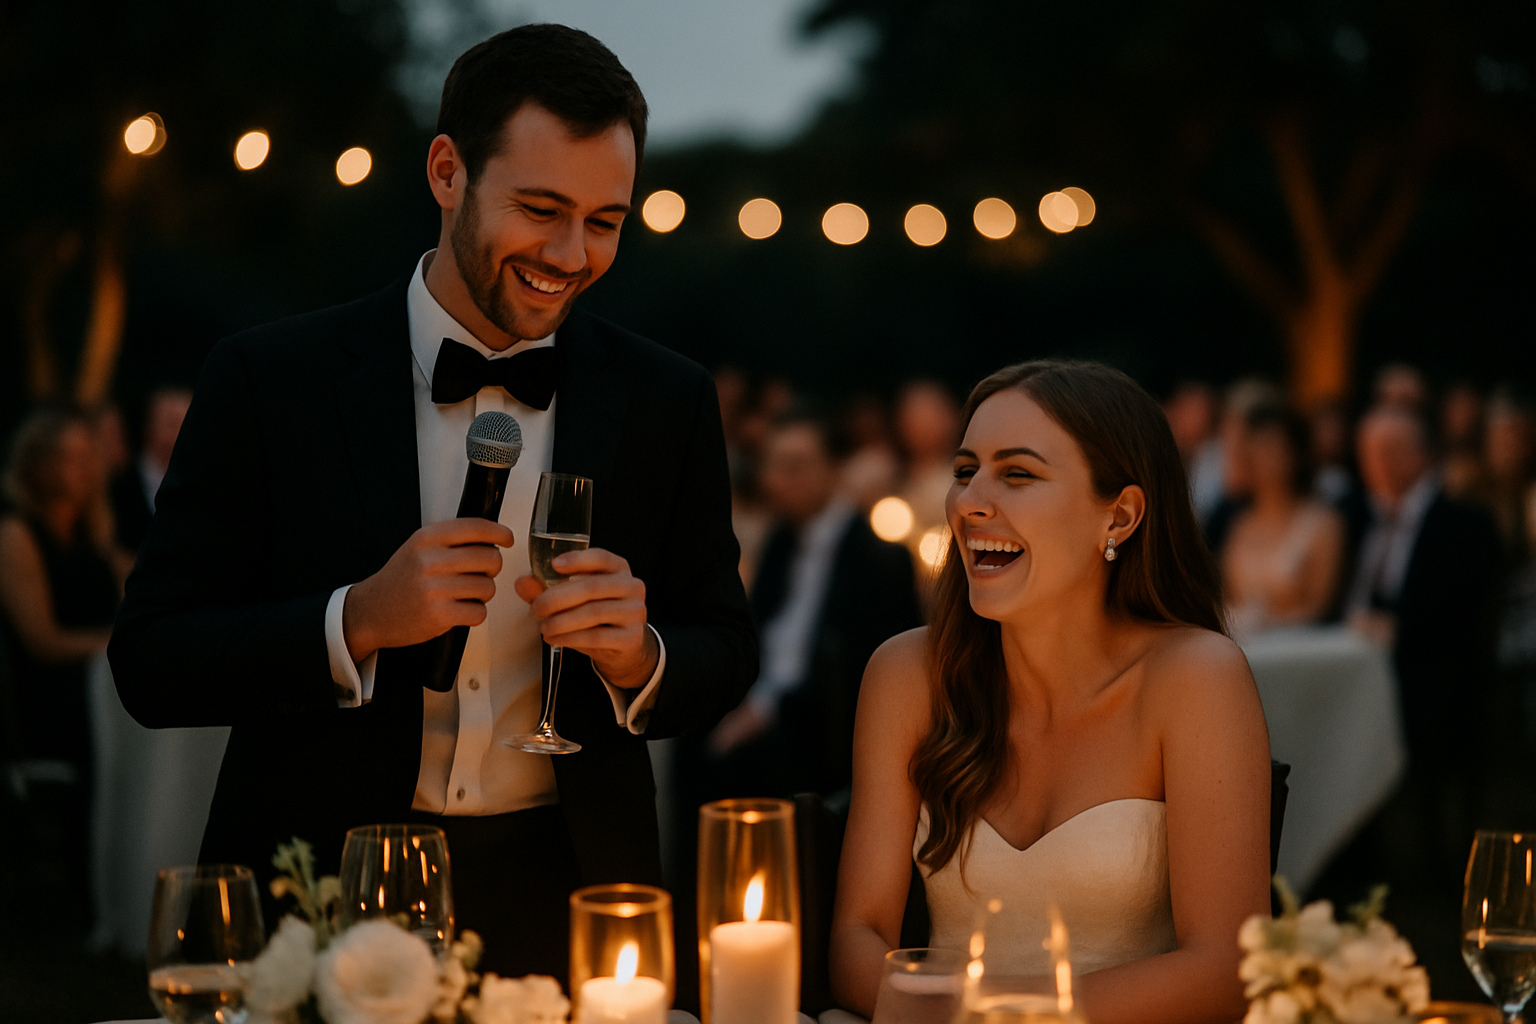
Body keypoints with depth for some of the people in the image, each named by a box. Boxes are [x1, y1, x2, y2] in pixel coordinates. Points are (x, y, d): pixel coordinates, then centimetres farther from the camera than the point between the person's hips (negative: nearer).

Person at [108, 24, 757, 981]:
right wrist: (359, 622, -23)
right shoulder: (267, 381, -7)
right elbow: (151, 662, -8)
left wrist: (640, 659, -16)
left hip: (564, 900, 2)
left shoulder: (670, 401, 0)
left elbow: (727, 653, 6)